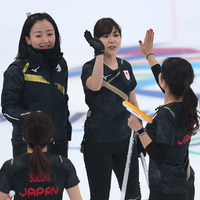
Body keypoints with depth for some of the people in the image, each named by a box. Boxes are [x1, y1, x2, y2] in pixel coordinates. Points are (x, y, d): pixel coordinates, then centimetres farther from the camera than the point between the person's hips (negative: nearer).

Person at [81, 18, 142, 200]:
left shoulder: (125, 67, 7)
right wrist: (99, 52, -34)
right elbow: (95, 86, -34)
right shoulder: (90, 67, -10)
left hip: (124, 138, 5)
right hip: (97, 142, -5)